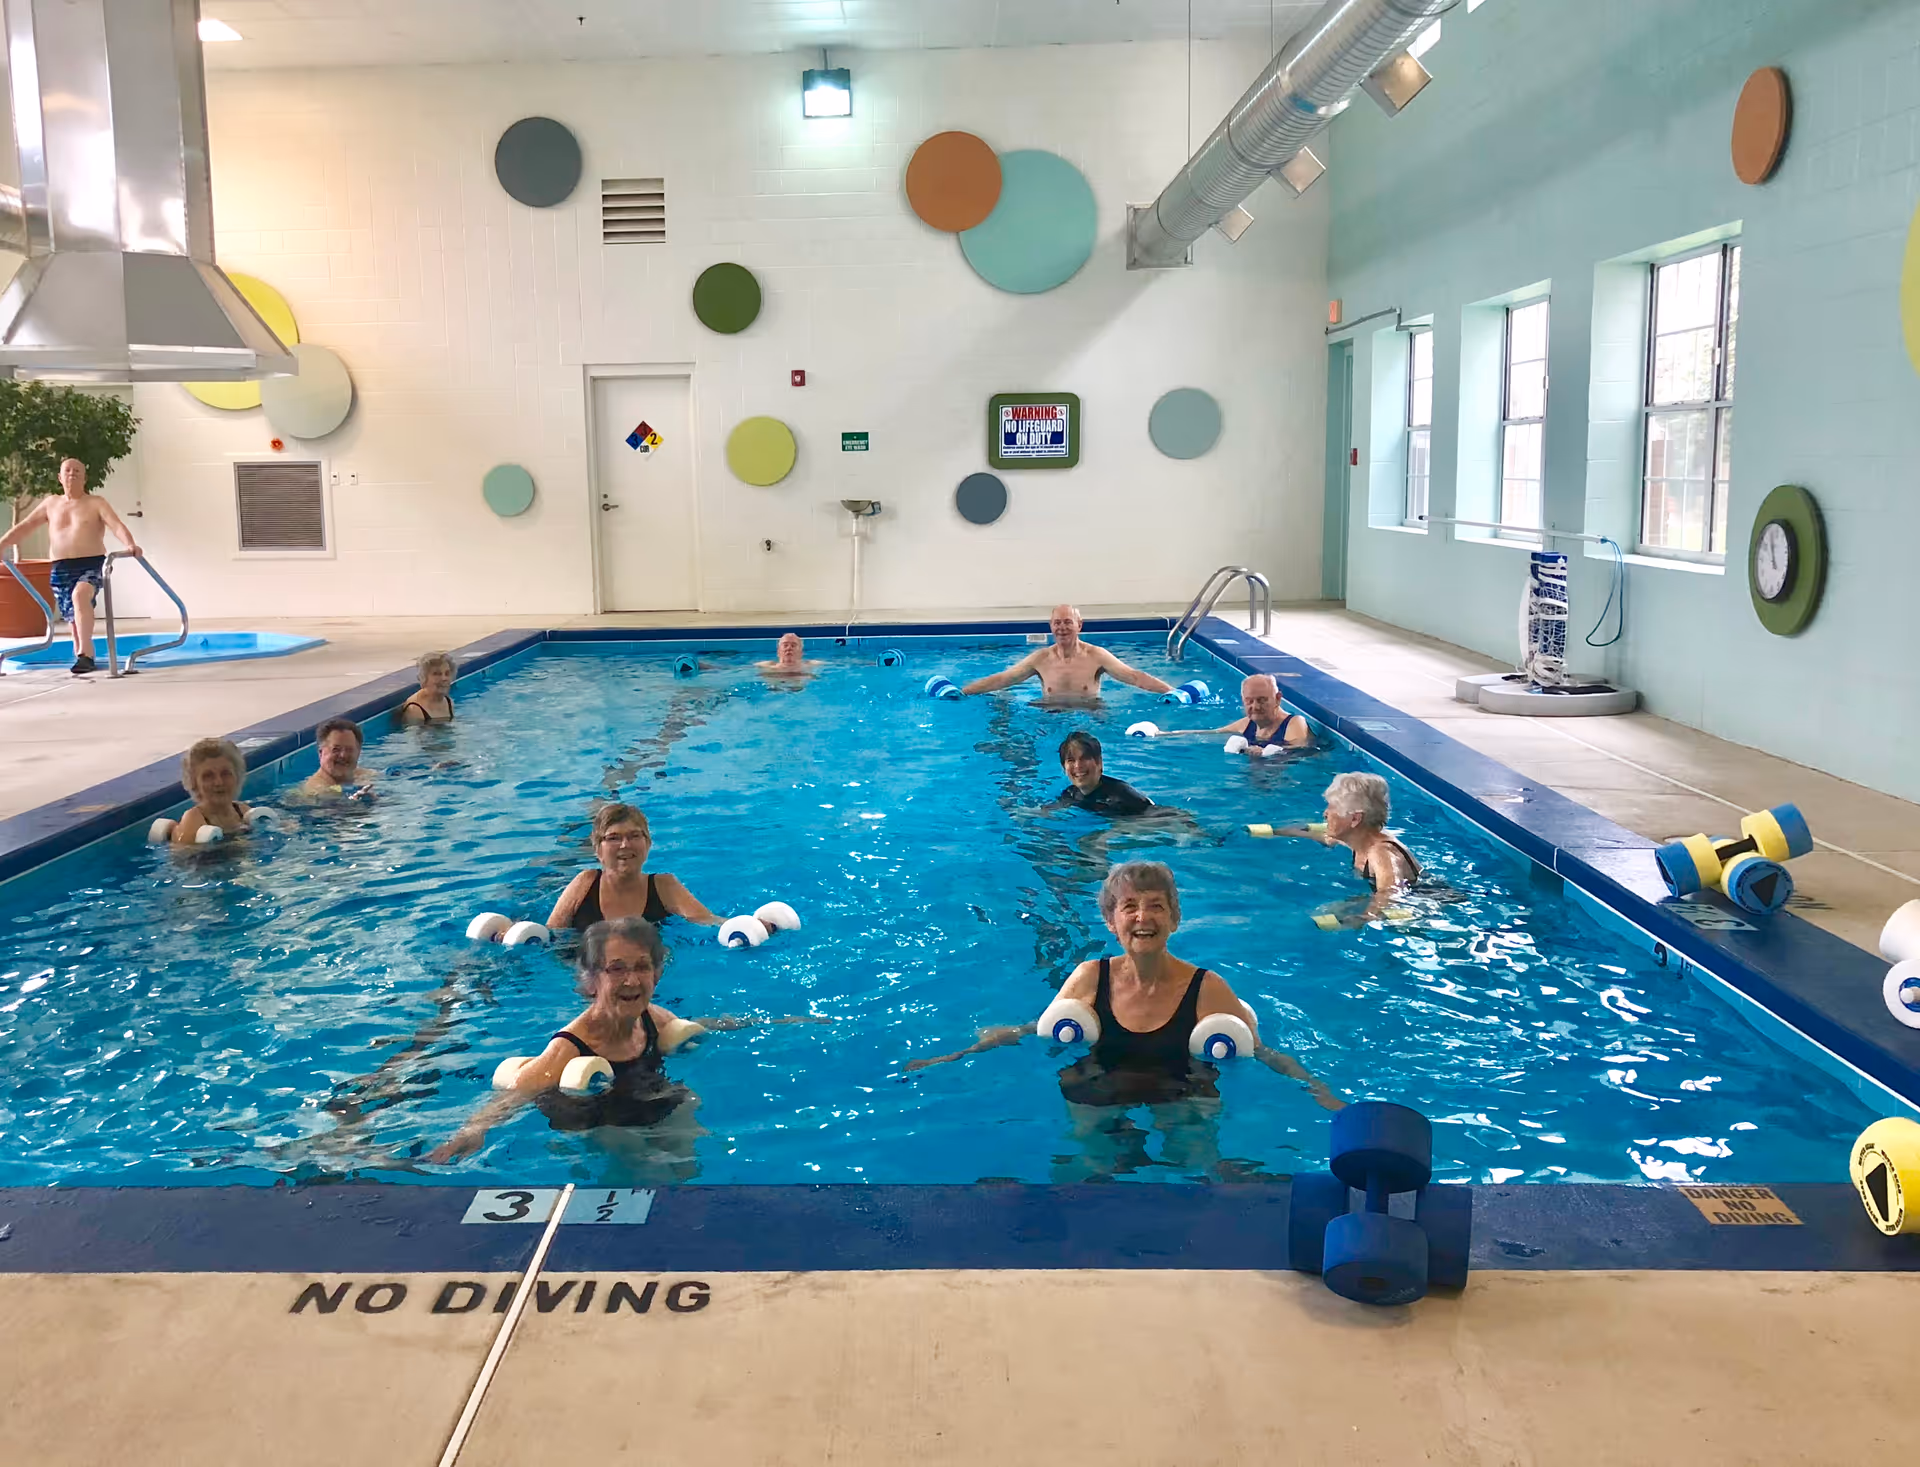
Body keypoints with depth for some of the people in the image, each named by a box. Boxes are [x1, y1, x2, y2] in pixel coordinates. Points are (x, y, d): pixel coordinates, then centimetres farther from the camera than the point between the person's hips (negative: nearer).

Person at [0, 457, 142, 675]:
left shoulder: (96, 503, 2)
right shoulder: (51, 503, 14)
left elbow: (117, 525, -12)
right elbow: (24, 526, 17)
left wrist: (130, 545, -32)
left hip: (92, 565, -5)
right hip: (61, 568, 5)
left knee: (80, 595, -33)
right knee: (73, 618, 7)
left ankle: (85, 654, -35)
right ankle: (84, 657, 23)